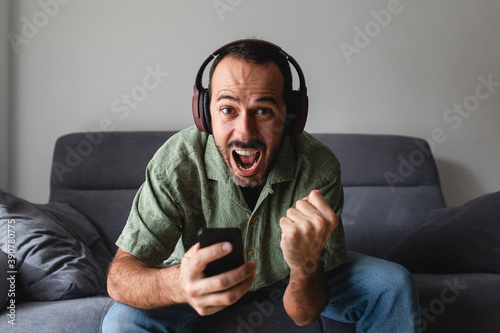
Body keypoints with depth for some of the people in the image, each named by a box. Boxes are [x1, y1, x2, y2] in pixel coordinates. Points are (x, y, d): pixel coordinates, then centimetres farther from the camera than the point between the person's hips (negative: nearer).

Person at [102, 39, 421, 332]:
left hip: (288, 274, 1)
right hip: (205, 279, -1)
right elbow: (119, 277, -32)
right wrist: (177, 283, -55)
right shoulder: (177, 162, -30)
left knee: (394, 286, -16)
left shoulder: (319, 168, -29)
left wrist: (306, 265, -51)